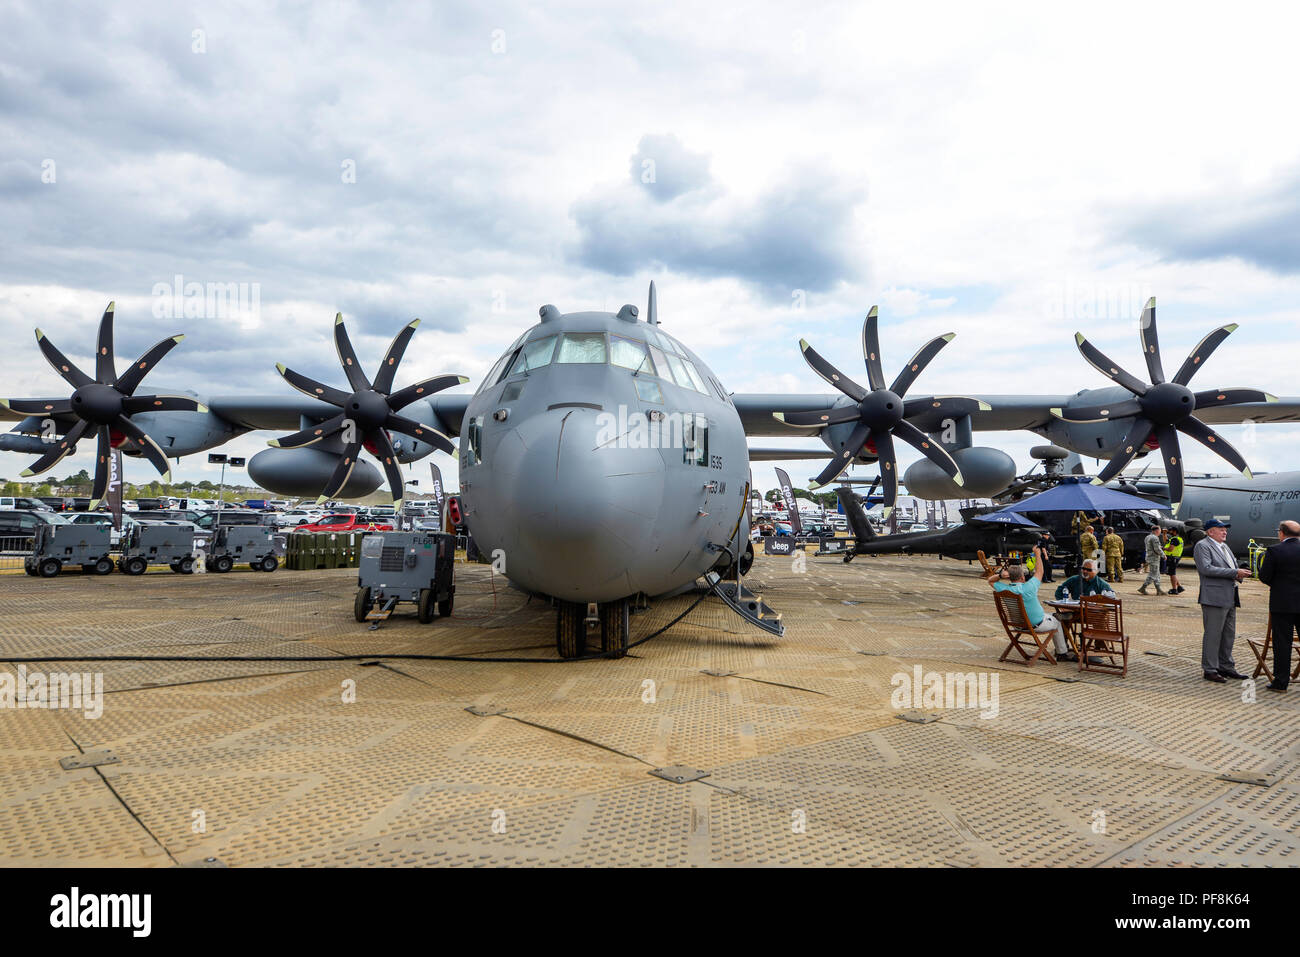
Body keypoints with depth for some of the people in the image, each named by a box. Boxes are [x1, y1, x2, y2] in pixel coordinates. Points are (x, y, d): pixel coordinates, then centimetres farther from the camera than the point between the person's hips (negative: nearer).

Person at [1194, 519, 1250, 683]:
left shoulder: (1224, 546, 20)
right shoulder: (1202, 546, -8)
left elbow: (1232, 567, 27)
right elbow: (1206, 568, -20)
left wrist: (1240, 574, 3)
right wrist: (1234, 572, -20)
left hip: (1230, 598, 9)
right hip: (1214, 598, -9)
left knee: (1229, 635, 14)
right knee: (1213, 634, -5)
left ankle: (1226, 667, 23)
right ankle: (1210, 670, 0)